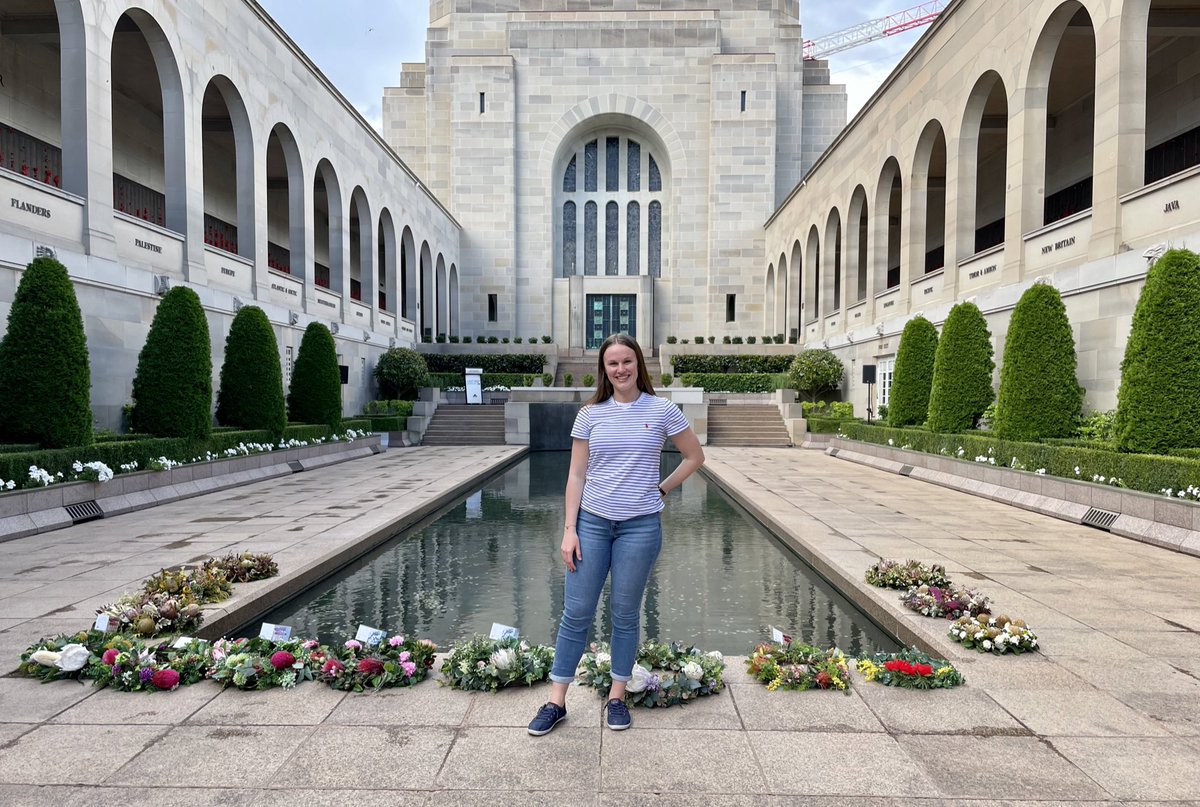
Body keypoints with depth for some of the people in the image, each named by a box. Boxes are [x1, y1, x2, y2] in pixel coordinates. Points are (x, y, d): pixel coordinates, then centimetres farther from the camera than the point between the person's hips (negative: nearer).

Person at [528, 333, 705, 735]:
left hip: (640, 525, -1)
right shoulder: (590, 414, 2)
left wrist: (661, 490, 3)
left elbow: (695, 456, 9)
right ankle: (556, 702, 19)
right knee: (576, 612, 6)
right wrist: (569, 529, -4)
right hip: (591, 521, 1)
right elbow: (576, 475, 2)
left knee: (625, 612, 11)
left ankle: (617, 696, 28)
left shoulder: (662, 410, -2)